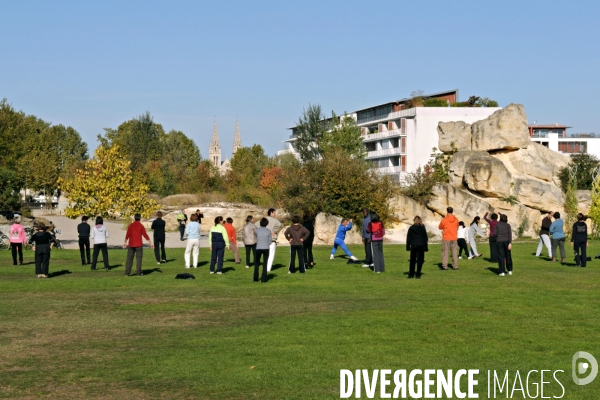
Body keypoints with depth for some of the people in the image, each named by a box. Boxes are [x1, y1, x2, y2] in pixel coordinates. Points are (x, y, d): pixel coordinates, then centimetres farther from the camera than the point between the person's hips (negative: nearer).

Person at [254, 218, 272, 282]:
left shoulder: (257, 230, -5)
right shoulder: (268, 231, -4)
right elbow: (270, 241, 2)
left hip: (258, 248, 0)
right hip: (266, 248, 0)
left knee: (256, 263, 13)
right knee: (265, 264, 7)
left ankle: (256, 279, 11)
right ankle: (263, 279, 4)